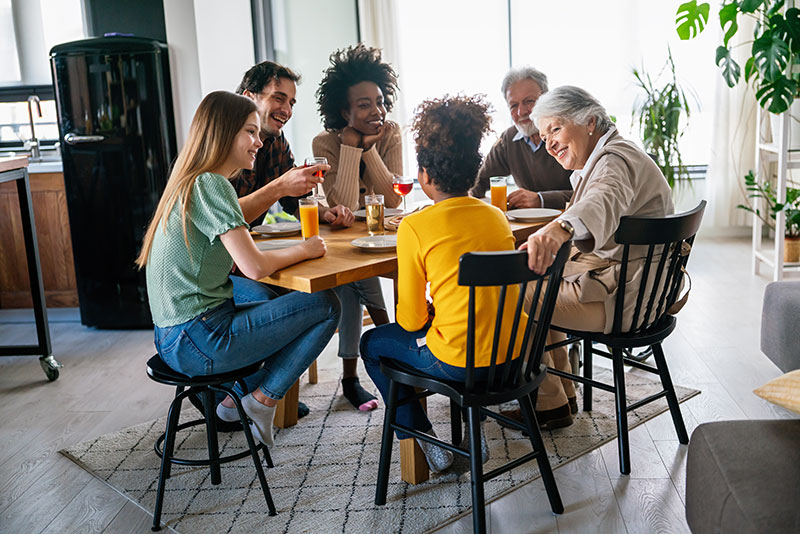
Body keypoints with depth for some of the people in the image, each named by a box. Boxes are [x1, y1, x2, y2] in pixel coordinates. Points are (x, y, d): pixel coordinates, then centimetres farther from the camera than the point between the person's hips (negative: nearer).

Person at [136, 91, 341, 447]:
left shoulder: (188, 183, 14)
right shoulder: (211, 185, -16)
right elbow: (254, 266, -21)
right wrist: (303, 250, -3)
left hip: (174, 338, 10)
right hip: (196, 342, -10)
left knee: (275, 304, 28)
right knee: (325, 306, -4)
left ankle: (235, 400, 21)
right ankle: (261, 402, 5)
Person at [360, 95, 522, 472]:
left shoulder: (414, 227, -13)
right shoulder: (497, 216, 4)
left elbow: (411, 319, -7)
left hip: (458, 363, -5)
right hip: (513, 354, 6)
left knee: (372, 343, 21)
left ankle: (426, 442, 21)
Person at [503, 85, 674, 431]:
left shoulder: (615, 160, -21)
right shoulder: (598, 161, 15)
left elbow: (604, 202, -45)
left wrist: (558, 230, -65)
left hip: (621, 298, -11)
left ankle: (549, 404, 12)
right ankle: (562, 391, 26)